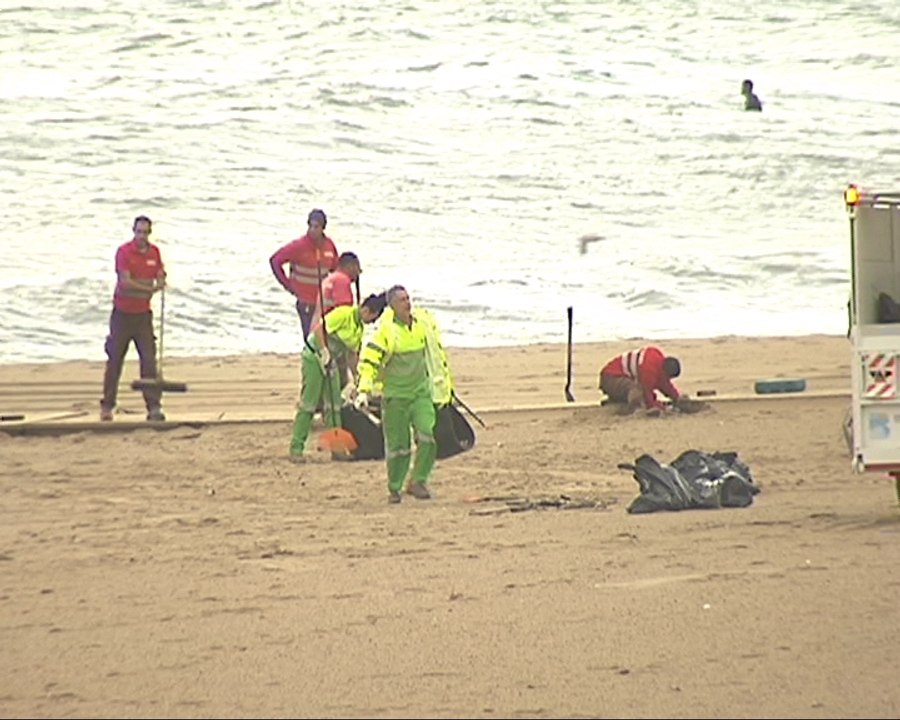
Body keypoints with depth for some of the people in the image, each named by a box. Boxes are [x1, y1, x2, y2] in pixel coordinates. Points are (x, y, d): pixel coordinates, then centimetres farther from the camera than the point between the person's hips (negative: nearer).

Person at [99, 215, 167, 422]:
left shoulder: (154, 252, 6)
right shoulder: (124, 252, -11)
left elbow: (160, 278, 10)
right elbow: (125, 282, -19)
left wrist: (160, 283, -13)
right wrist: (150, 288, -23)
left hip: (143, 314, 3)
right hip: (122, 313, -3)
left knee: (149, 359, -5)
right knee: (115, 360, 3)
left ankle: (154, 407, -6)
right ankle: (107, 406, 12)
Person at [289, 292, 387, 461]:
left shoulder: (360, 327, 10)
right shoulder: (344, 314, -16)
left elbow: (352, 353, 17)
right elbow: (319, 329, -23)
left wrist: (353, 379, 15)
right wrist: (324, 351, -29)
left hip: (331, 361, 9)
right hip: (314, 356, -9)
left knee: (334, 405, 8)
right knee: (308, 404, -9)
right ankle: (296, 449, -6)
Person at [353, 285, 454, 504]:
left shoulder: (425, 322, 2)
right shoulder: (386, 330, -12)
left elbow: (437, 353, 17)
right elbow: (369, 361, -14)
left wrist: (445, 384, 23)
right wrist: (363, 390, -25)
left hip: (421, 391, 3)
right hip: (394, 394, -3)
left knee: (428, 435, -16)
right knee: (397, 445, 1)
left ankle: (418, 481, -2)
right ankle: (394, 488, 20)